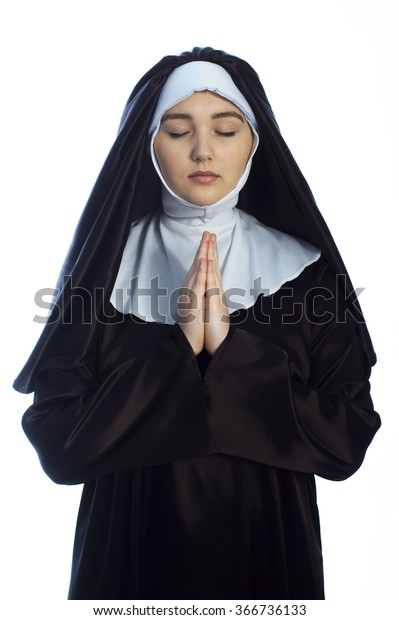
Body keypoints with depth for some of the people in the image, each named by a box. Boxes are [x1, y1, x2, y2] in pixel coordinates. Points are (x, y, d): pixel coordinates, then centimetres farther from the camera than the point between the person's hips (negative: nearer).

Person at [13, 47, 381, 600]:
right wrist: (176, 348, -21)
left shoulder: (306, 268, -6)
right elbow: (57, 444, -13)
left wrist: (231, 346, -21)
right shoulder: (106, 263, -7)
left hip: (267, 554, 1)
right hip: (131, 554, 0)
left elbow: (348, 441, -11)